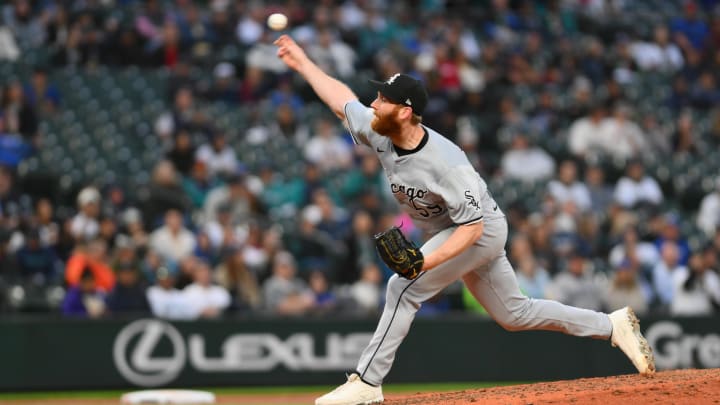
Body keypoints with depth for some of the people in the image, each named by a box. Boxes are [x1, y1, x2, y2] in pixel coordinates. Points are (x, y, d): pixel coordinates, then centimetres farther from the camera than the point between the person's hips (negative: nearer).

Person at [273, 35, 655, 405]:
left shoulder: (445, 163, -35)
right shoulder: (381, 134, -14)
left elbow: (472, 226, -31)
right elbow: (341, 99, 4)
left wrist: (428, 261, -42)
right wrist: (303, 62, 7)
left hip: (480, 232, -8)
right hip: (452, 234, 9)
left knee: (403, 287, -20)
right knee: (514, 314, 15)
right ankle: (613, 326, 23)